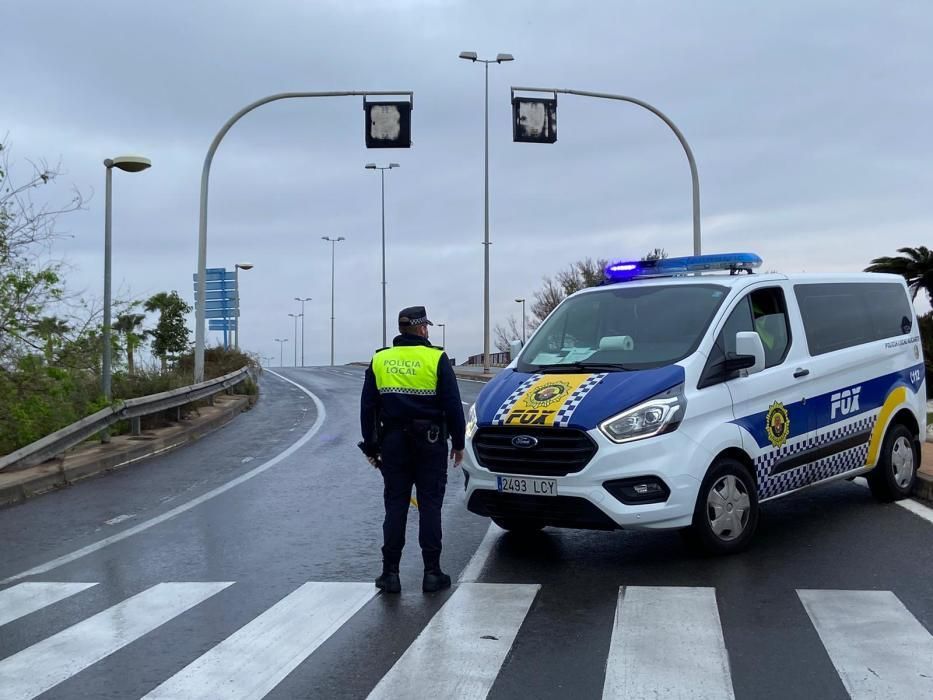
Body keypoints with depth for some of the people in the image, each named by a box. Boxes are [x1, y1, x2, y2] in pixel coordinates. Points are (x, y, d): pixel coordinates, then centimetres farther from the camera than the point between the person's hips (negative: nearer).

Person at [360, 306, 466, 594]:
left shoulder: (379, 360, 6)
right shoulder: (436, 359, -4)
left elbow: (367, 407, 8)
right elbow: (452, 405, -4)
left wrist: (371, 447, 15)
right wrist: (458, 442, 5)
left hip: (393, 443, 3)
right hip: (430, 443, -2)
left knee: (395, 505, 7)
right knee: (430, 505, 3)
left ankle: (390, 573, 7)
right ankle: (432, 572, 5)